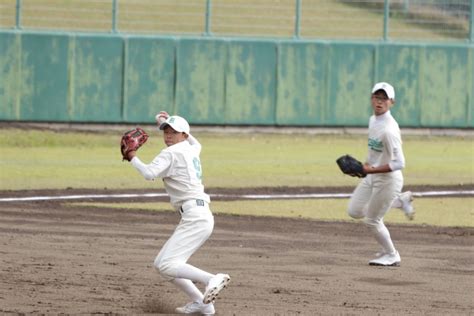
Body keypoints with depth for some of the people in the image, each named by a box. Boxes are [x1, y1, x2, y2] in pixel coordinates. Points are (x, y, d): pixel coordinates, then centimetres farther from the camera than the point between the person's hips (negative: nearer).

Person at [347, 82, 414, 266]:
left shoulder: (389, 129, -28)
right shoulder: (373, 120, 1)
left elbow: (399, 163, -29)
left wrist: (371, 170, -28)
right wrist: (366, 166, 9)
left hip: (388, 180, -9)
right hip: (372, 177, 9)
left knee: (372, 220, 5)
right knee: (354, 211, 16)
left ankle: (391, 256, 27)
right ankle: (400, 201, 25)